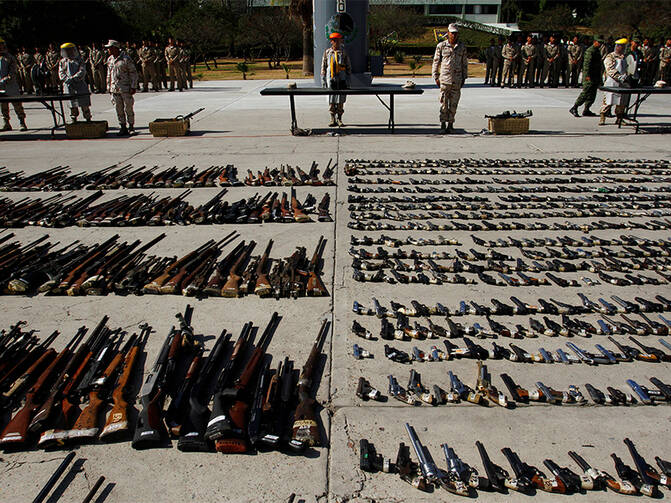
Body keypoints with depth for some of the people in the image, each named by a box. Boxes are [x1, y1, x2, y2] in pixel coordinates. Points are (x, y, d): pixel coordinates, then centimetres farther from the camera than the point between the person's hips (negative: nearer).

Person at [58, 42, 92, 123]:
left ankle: (88, 120, 7)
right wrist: (68, 80, -12)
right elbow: (61, 73, 6)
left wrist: (73, 78, -17)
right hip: (68, 86, 2)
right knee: (72, 105, 2)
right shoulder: (62, 62, 15)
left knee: (85, 104, -2)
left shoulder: (80, 60, 8)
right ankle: (74, 121, 11)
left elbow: (82, 72, -5)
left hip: (80, 84, -2)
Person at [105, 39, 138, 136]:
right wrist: (109, 87, 17)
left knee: (128, 108, 0)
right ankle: (123, 127, 12)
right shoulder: (109, 60, 12)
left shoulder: (125, 59, -6)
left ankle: (131, 127, 10)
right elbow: (109, 74, 21)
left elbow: (133, 73, -5)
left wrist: (133, 87, -10)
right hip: (114, 89, 6)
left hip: (125, 88, -5)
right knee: (119, 109, 6)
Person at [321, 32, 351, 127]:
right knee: (331, 101, 0)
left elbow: (348, 67, 7)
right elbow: (323, 67, 9)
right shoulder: (327, 52, 7)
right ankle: (333, 120, 5)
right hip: (331, 79, 0)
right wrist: (323, 80, 3)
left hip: (341, 80, 0)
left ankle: (339, 119, 10)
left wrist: (348, 80, 1)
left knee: (340, 101, 1)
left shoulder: (343, 52, 7)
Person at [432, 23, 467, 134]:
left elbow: (464, 63, 13)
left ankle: (450, 124, 12)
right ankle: (443, 125, 2)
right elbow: (436, 62, 6)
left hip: (457, 80, 2)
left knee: (453, 104, 4)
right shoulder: (441, 46, 3)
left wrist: (464, 78, 9)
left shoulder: (462, 47, 9)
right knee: (444, 102, -4)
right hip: (444, 78, -2)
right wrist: (436, 77, 1)